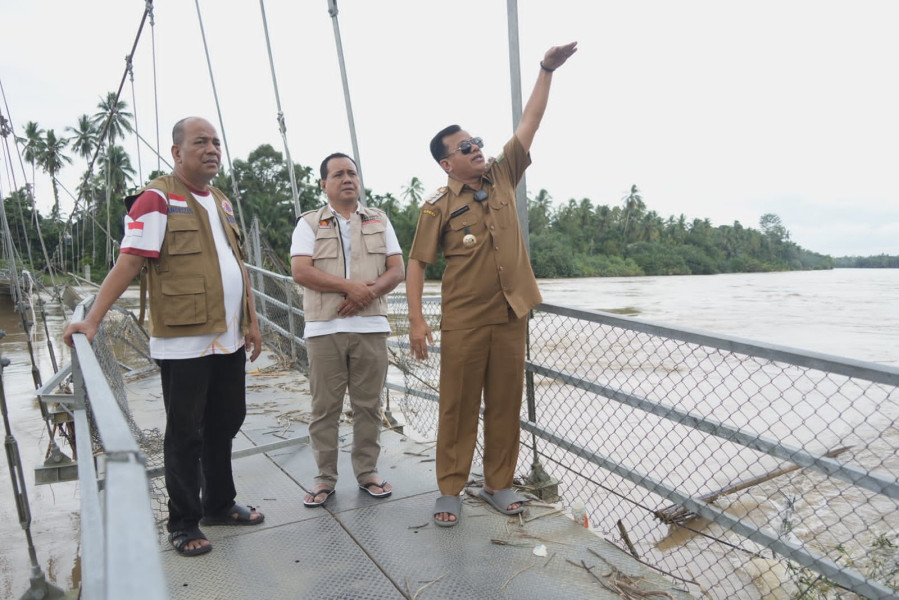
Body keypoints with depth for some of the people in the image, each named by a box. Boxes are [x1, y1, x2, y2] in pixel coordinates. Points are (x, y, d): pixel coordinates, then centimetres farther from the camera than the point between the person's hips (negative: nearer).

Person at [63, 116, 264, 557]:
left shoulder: (222, 202, 15)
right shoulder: (157, 199, -7)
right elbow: (128, 263, -13)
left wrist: (251, 322, 16)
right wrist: (91, 320, -21)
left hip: (229, 340, 7)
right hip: (184, 343, -7)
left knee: (224, 426, 15)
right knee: (185, 435, 5)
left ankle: (220, 504, 32)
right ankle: (183, 524, 21)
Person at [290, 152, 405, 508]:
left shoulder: (379, 221, 14)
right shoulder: (309, 223, 7)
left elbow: (397, 271, 6)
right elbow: (300, 272, -6)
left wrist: (369, 293, -13)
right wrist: (349, 286, -15)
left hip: (371, 325, 2)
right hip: (324, 328, -1)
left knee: (369, 405, 6)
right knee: (325, 407, 4)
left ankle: (367, 472, 20)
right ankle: (325, 478, 16)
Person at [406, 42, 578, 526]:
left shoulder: (502, 178, 8)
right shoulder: (438, 207, -5)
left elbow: (529, 123, 9)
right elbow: (416, 263, -5)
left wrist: (547, 69, 4)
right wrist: (416, 319, -13)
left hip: (510, 315, 4)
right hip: (463, 321, -4)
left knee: (505, 404, 11)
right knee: (458, 407, 4)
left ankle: (498, 483, 26)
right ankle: (450, 490, 18)